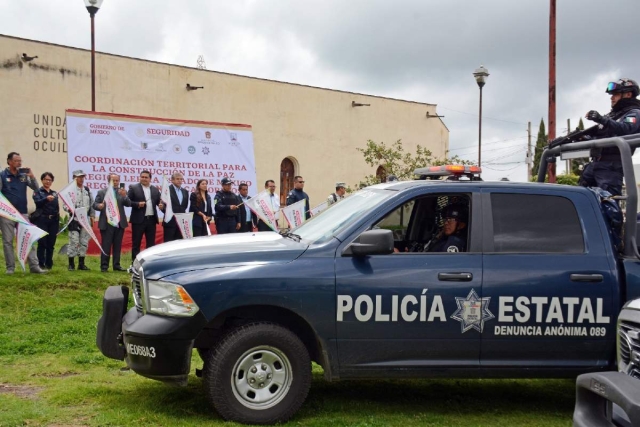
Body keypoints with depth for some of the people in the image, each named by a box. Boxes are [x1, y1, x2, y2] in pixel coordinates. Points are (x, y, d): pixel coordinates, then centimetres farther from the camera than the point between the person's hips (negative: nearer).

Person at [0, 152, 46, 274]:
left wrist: (32, 176, -11)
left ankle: (34, 266, -2)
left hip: (22, 213, 3)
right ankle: (10, 267, 8)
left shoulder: (24, 175, 7)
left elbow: (36, 189, 4)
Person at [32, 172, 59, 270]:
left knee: (51, 243, 5)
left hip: (53, 221, 4)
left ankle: (49, 264, 12)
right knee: (42, 243, -6)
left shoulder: (54, 193, 16)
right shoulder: (38, 192, 3)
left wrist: (58, 223, 11)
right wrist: (46, 199, -36)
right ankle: (41, 264, -1)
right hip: (42, 220, -4)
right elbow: (37, 202, -16)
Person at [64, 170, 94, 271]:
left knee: (84, 242, 8)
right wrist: (71, 209, -26)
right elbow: (65, 205, -7)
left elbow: (91, 204, 17)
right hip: (75, 219, -5)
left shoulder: (87, 190, 14)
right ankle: (71, 264, 1)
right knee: (74, 241, -7)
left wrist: (92, 217, 12)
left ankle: (81, 263, 16)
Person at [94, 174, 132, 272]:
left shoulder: (122, 192, 8)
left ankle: (116, 265, 12)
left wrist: (124, 196, -22)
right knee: (106, 245, -2)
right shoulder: (102, 192, 4)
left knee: (118, 245, 7)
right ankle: (104, 266, 1)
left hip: (119, 223, 3)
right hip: (106, 223, -2)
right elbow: (95, 204, 1)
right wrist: (99, 206, -22)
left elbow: (128, 204, -3)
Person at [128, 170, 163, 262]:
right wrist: (137, 204, -17)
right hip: (138, 220, -4)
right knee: (136, 243, 1)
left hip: (151, 219, 4)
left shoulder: (155, 189, 13)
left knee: (151, 243, 7)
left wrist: (161, 205, -10)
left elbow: (159, 201, 12)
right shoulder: (133, 188, 0)